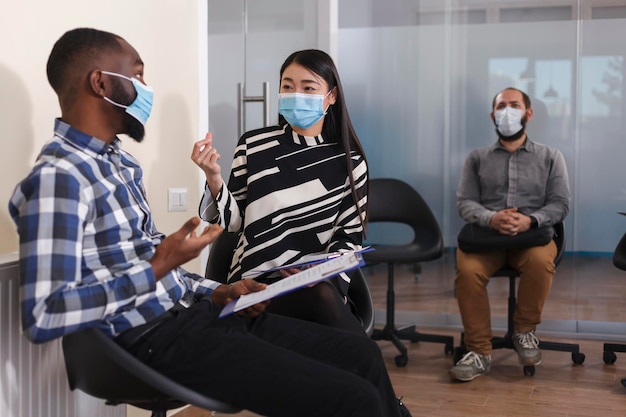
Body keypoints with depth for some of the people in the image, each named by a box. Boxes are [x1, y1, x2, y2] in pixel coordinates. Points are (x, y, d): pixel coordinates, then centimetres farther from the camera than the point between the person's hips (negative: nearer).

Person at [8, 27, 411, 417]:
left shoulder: (117, 161, 14)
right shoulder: (57, 178, -17)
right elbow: (43, 317, -23)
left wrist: (218, 292, 5)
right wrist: (158, 268, -21)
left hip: (195, 312, 10)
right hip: (159, 339, -10)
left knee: (363, 355, 7)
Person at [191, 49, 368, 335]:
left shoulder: (350, 161, 6)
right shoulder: (253, 145, 3)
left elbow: (350, 235, 7)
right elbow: (234, 221, 4)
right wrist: (214, 178, -12)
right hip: (258, 282, -2)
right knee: (322, 299, -32)